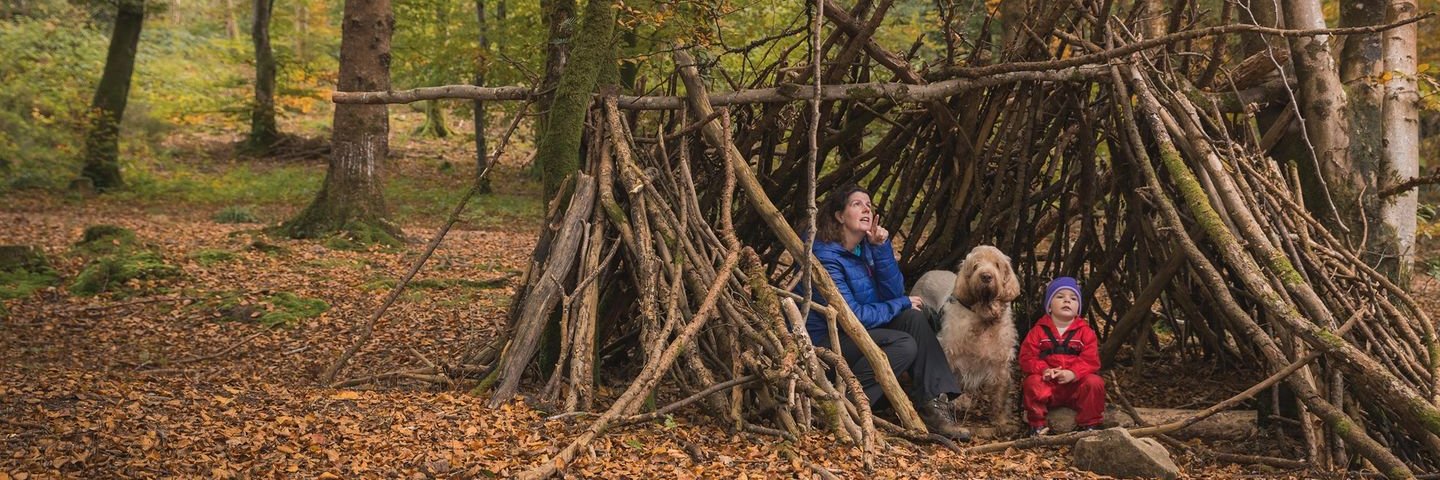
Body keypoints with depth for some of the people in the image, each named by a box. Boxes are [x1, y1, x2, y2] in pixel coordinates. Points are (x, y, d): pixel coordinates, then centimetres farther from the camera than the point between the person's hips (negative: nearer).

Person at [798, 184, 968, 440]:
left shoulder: (866, 246, 4)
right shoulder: (825, 256, -21)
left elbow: (894, 292, -3)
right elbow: (851, 316, -24)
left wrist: (881, 247, -14)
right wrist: (902, 304, -11)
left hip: (852, 332, 8)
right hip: (822, 342, -8)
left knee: (914, 318, -9)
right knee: (904, 345, -23)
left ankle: (932, 405, -15)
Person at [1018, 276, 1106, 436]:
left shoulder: (1085, 332, 5)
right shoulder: (1039, 331, 4)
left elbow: (1091, 360, -6)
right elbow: (1027, 357, -4)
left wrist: (1073, 373, -24)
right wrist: (1043, 370, -24)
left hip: (1076, 384, 1)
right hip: (1048, 384, -1)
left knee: (1094, 383, -26)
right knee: (1032, 383, -30)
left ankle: (1089, 425, -10)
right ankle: (1037, 425, -14)